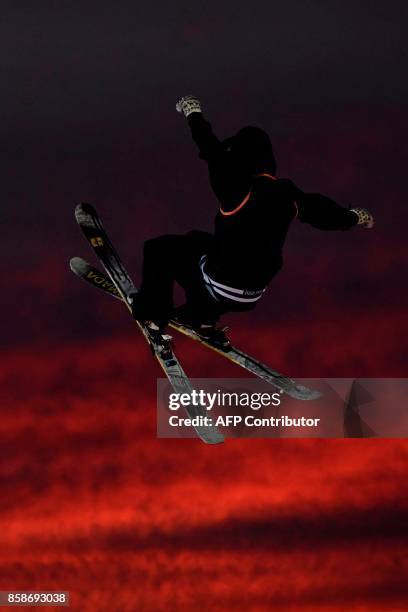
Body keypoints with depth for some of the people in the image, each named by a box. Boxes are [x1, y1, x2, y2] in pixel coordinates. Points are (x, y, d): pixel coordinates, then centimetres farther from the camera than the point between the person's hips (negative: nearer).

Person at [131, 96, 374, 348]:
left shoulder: (239, 190, -24)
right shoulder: (289, 195, -5)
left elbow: (213, 152, -17)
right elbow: (322, 210, 12)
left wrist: (193, 114, 0)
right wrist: (354, 217, 33)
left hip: (218, 289, -7)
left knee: (159, 250, 13)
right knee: (198, 241, 34)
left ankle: (154, 313, 21)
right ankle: (201, 319, 40)